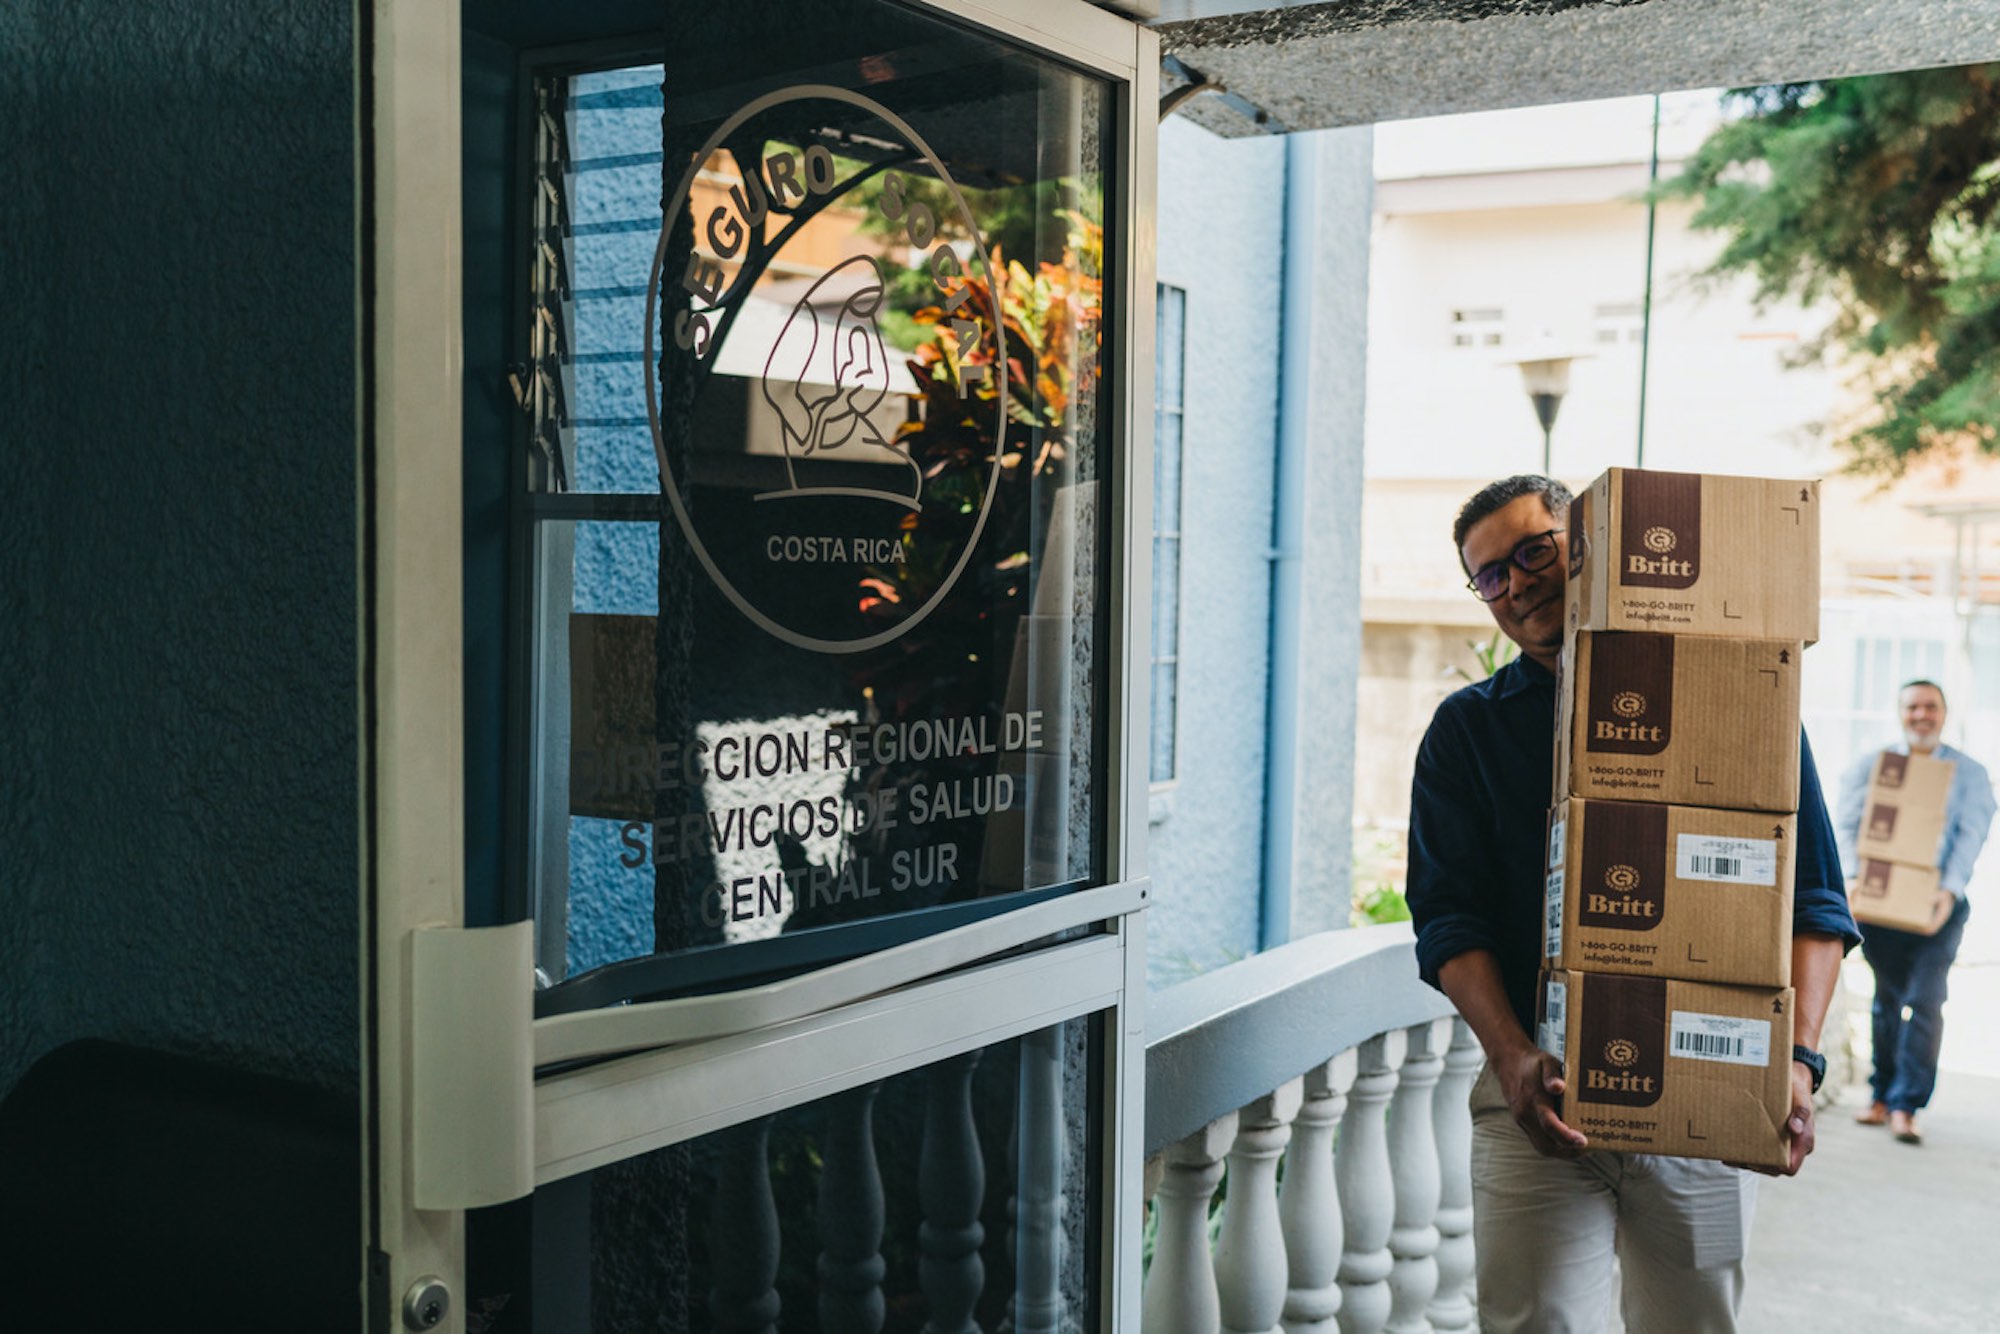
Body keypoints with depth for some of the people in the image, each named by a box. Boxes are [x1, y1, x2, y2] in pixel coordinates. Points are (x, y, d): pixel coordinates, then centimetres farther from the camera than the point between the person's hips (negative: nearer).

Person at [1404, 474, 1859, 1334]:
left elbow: (1814, 899, 2)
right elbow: (1449, 917, -2)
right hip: (1538, 1099, 0)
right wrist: (1512, 1057, -18)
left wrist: (1797, 1057, -13)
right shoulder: (1467, 729, 7)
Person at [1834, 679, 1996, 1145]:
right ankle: (1881, 1095, 18)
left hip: (1936, 906, -1)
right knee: (1886, 999, 7)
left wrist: (1949, 890, -18)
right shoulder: (1869, 766, 10)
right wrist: (1852, 878, -15)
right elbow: (1847, 825, 2)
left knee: (1924, 1000, -10)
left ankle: (1906, 1106, -5)